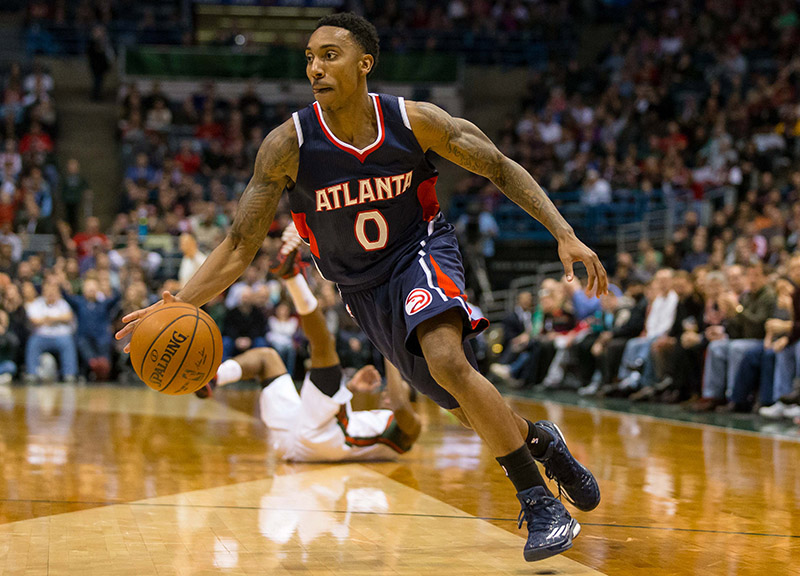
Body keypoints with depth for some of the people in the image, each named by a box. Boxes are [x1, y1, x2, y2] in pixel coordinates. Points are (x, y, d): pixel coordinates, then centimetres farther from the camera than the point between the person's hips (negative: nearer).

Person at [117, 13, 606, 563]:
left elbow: (502, 169, -7)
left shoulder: (414, 121, -20)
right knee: (468, 406, 6)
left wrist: (566, 236, -16)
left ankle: (540, 503, -21)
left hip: (422, 252, -3)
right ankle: (539, 440, 39)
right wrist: (177, 304, -28)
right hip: (363, 287, 3)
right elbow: (240, 246, -14)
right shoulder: (288, 144, -19)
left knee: (447, 360, -31)